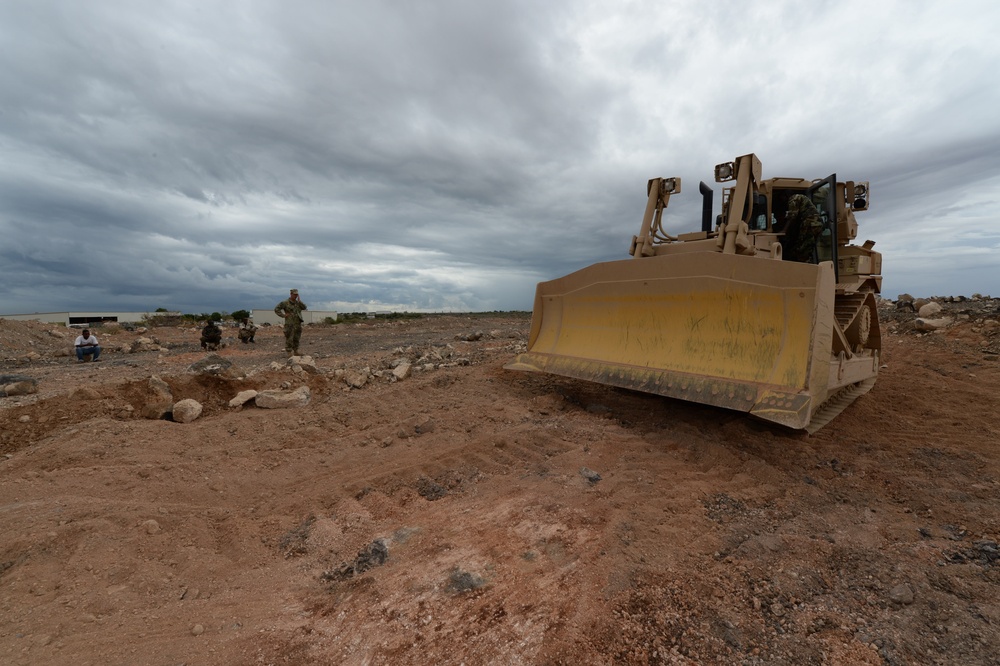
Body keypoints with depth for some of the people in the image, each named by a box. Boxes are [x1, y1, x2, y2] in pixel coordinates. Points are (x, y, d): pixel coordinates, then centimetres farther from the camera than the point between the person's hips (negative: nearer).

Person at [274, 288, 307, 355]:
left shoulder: (298, 302, 12)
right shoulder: (285, 302, -5)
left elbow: (304, 307, -2)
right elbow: (276, 309, -5)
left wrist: (299, 300, -7)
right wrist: (283, 315, -11)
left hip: (298, 324, 6)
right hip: (290, 324, -6)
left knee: (296, 338, 12)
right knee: (289, 339, -4)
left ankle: (295, 351, 20)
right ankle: (289, 353, 0)